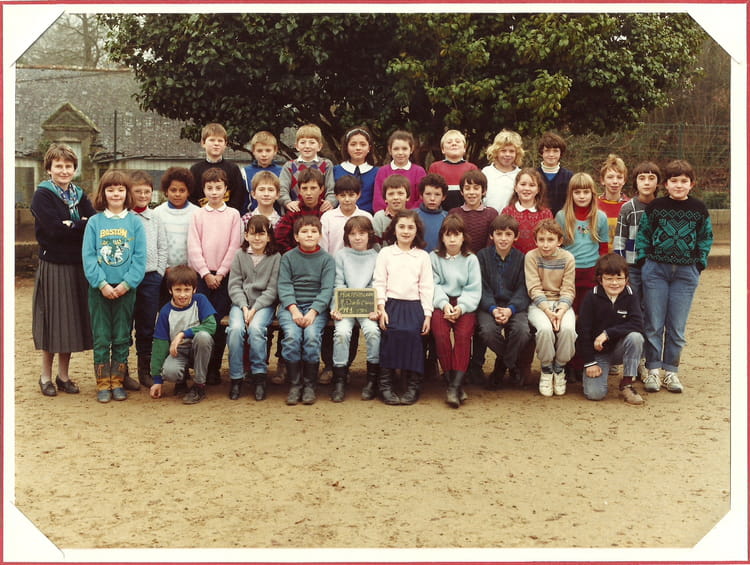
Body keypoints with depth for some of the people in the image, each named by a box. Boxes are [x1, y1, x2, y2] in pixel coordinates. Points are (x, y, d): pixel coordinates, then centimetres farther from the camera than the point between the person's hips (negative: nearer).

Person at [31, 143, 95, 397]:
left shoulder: (79, 195, 12)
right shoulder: (42, 195, -3)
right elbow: (53, 228, -18)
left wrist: (71, 225, -15)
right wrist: (82, 227, -11)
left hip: (77, 266, 4)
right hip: (53, 264, -4)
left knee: (72, 320, 8)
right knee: (52, 320, 1)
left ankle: (64, 375, 21)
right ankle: (46, 376, 16)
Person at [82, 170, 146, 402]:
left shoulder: (134, 222, 1)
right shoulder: (94, 222, 1)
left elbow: (140, 257, -3)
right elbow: (88, 256, -3)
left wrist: (127, 283, -13)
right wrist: (102, 284, -13)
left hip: (126, 289, 0)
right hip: (99, 288, 0)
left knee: (122, 338, 7)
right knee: (101, 338, 4)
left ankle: (117, 382, 17)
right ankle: (103, 384, 12)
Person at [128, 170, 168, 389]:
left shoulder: (156, 218, 10)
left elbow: (163, 248, 11)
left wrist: (159, 273, 3)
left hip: (151, 277, 3)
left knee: (147, 328, 10)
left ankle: (145, 371, 20)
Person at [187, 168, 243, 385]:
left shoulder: (233, 215, 5)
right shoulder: (198, 215, 6)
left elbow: (234, 246, 0)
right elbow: (194, 248, 1)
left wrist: (220, 273, -7)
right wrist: (206, 273, -7)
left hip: (224, 275, 0)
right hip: (201, 275, 1)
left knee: (220, 322, -2)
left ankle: (214, 368, 6)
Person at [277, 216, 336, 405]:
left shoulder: (327, 259, 7)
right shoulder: (288, 258, 10)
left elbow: (327, 289, -2)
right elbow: (284, 286, 0)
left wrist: (313, 312, -16)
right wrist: (294, 310, -15)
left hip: (317, 307, 0)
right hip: (291, 306, 1)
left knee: (312, 335, -27)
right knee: (292, 336, -26)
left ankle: (309, 385, -11)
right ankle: (294, 384, -11)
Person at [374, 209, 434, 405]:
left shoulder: (423, 256, 14)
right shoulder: (385, 253, 11)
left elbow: (426, 287, 9)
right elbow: (379, 283, 5)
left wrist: (427, 314, 0)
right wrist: (381, 308, -9)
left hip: (414, 304, 1)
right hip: (391, 303, -1)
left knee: (413, 332, -27)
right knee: (392, 332, -29)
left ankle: (413, 385, -17)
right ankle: (385, 384, -21)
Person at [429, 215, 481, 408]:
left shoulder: (471, 259, 12)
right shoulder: (434, 257, 12)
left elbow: (474, 289, 3)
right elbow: (433, 285, 2)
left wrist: (461, 307, -14)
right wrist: (444, 304, -15)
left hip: (464, 304, 0)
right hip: (440, 303, 0)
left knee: (464, 334, -27)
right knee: (441, 334, -28)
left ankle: (455, 386, -30)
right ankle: (452, 381, -17)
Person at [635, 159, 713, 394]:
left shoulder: (699, 209, 3)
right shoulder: (655, 207, -1)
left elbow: (706, 238, 12)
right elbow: (643, 234, 7)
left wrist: (700, 263, 4)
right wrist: (643, 259, -1)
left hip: (686, 272, 1)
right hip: (656, 269, -1)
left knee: (677, 326, 3)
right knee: (654, 324, 1)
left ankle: (671, 371, 15)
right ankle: (653, 370, 11)